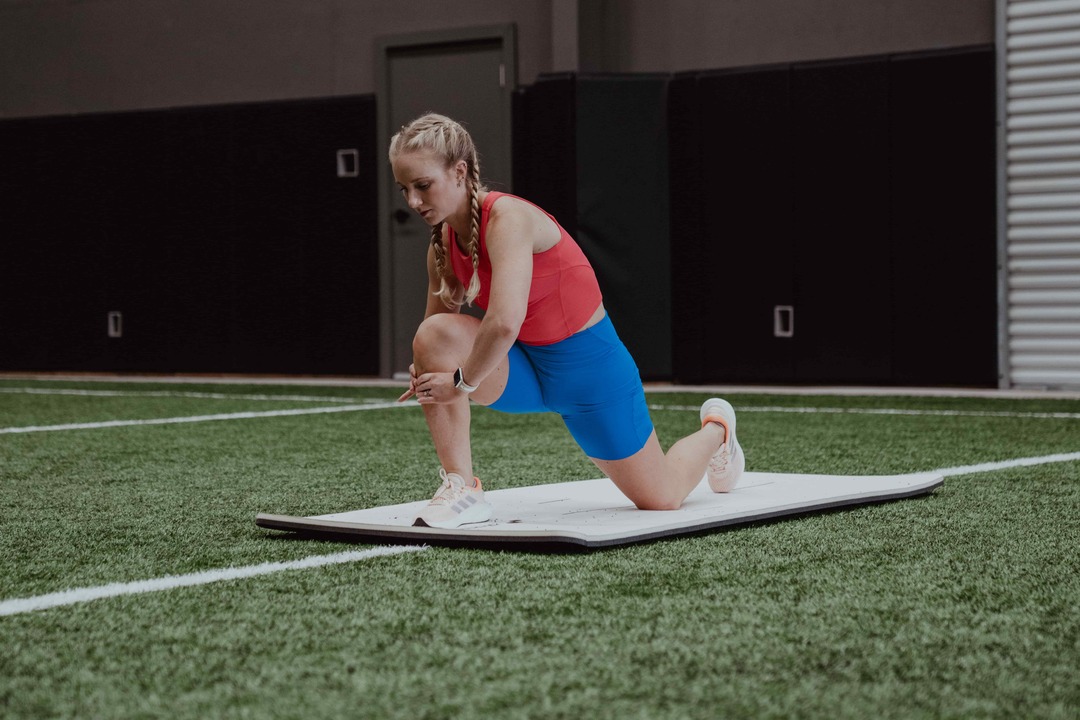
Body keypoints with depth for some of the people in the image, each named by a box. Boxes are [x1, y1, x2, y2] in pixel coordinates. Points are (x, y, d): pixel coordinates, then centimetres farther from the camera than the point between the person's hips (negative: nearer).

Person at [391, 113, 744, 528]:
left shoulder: (507, 218, -29)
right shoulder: (442, 246, -6)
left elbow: (504, 323, -41)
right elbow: (438, 335, 3)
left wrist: (463, 382, -27)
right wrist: (428, 376, -18)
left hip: (590, 368, -6)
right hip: (526, 369, 6)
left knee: (661, 498, 10)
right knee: (434, 334, -24)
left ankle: (716, 428, 44)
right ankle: (461, 490, -17)